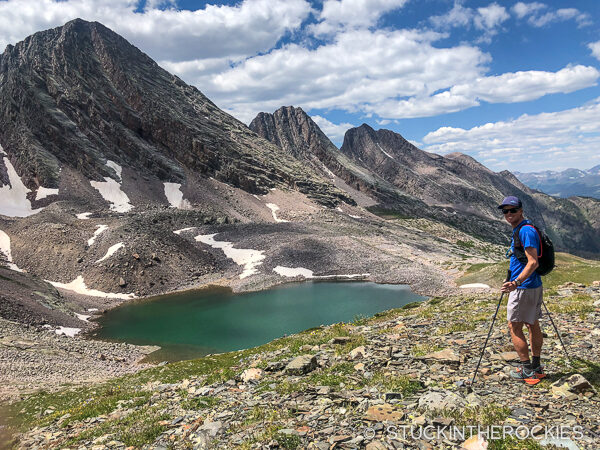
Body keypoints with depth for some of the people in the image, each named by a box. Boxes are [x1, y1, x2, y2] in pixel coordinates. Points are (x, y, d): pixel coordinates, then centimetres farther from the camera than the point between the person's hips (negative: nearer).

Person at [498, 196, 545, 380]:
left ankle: (527, 369, 5)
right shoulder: (518, 230, 13)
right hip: (535, 286, 10)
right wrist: (516, 281, 30)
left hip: (523, 287, -10)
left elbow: (533, 263, -26)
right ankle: (536, 366, 23)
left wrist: (516, 282, -36)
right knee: (533, 325, 14)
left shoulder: (526, 230, -18)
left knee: (514, 327, -2)